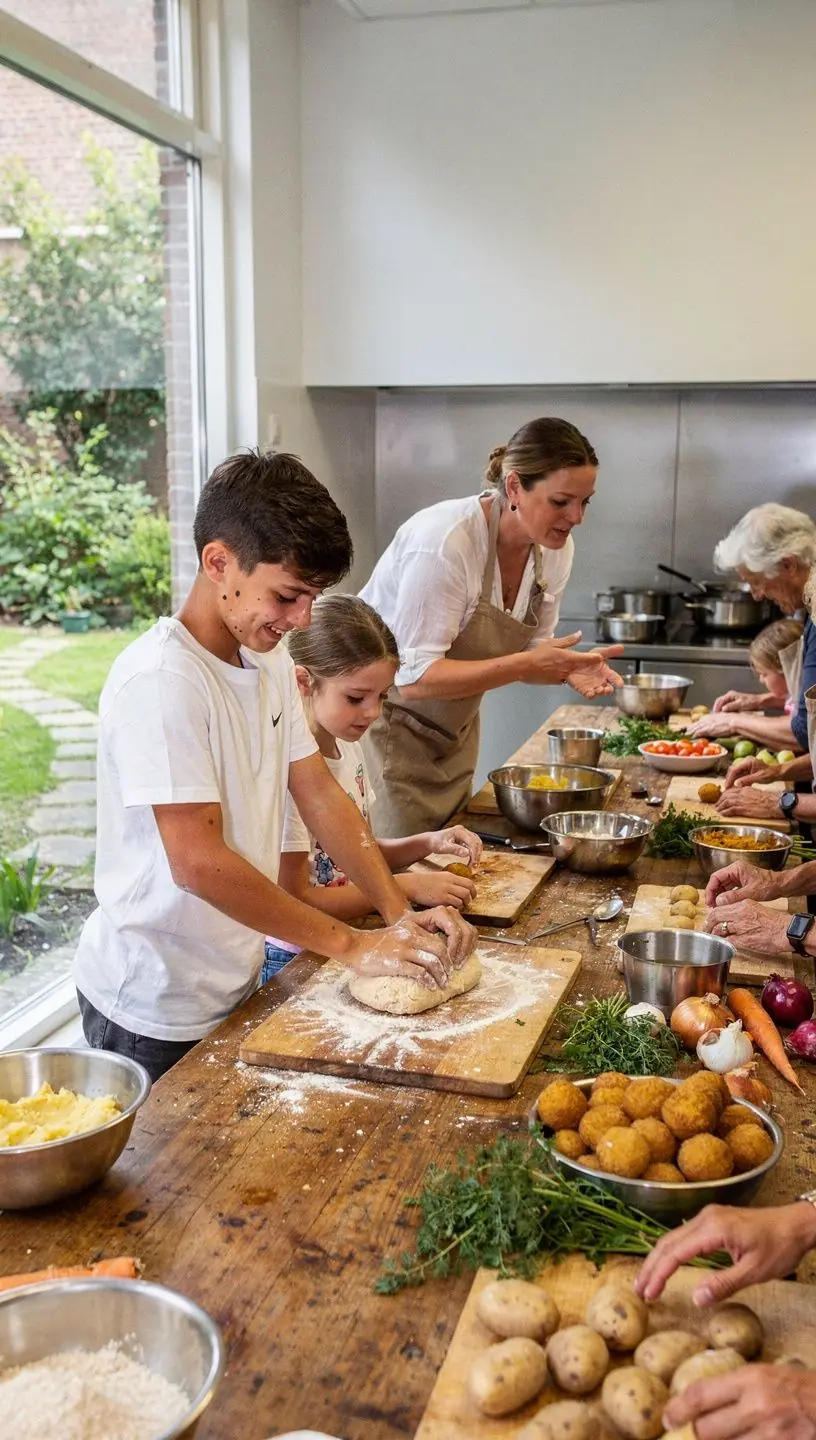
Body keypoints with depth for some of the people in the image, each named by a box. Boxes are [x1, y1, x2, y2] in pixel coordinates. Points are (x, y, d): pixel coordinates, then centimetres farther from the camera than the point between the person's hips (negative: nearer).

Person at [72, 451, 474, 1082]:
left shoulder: (271, 664, 2)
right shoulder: (159, 680, -25)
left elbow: (320, 794, 3)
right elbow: (199, 862, -29)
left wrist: (400, 913, -9)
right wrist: (354, 946, -23)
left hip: (233, 981, 8)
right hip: (156, 1013, -8)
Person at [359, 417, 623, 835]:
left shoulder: (556, 548, -5)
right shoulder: (445, 541, -28)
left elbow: (523, 653, 6)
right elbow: (414, 678, -29)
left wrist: (566, 667, -16)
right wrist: (524, 665, -35)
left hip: (455, 730, 7)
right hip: (386, 722, -7)